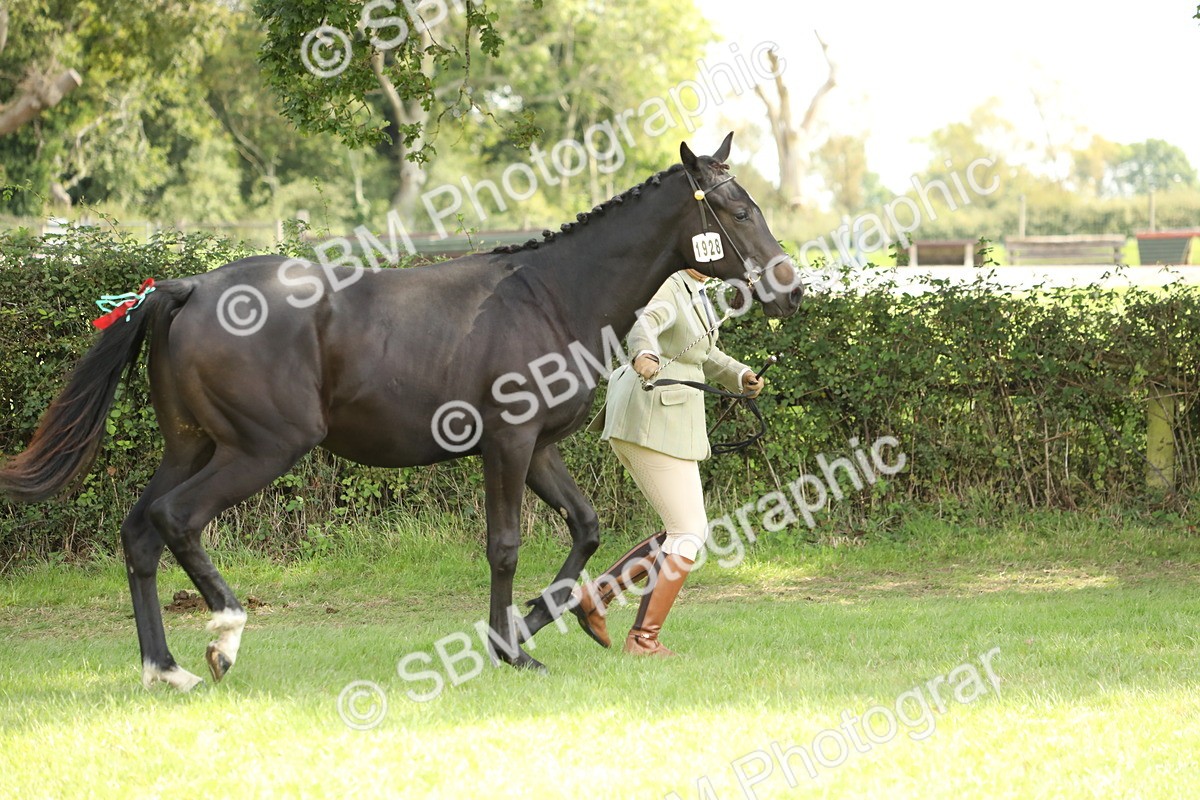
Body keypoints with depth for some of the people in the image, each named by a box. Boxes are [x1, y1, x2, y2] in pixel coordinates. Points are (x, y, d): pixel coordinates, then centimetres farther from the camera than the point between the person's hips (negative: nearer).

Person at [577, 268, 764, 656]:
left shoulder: (693, 292, 16)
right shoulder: (667, 291, -15)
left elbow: (702, 354, 29)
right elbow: (644, 325, -37)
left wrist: (740, 375, 11)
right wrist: (644, 355, -60)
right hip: (656, 423, -10)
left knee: (685, 532, 14)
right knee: (689, 533, -5)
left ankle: (595, 594, 10)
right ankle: (644, 639, -2)